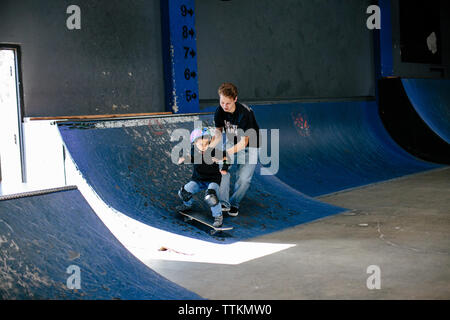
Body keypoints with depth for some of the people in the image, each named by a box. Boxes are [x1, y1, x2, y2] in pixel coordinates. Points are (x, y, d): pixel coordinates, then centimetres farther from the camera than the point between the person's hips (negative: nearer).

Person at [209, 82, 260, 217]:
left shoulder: (245, 113, -31)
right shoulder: (219, 111, -14)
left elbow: (244, 141, -29)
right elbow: (218, 134, -5)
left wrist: (227, 152, -42)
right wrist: (209, 147, -25)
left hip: (249, 146, -4)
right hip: (231, 143, 4)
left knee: (243, 178, -17)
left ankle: (234, 203, 8)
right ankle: (224, 203, -11)